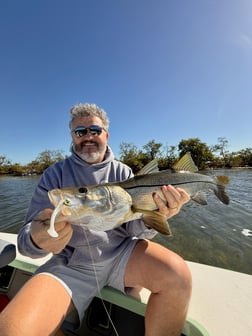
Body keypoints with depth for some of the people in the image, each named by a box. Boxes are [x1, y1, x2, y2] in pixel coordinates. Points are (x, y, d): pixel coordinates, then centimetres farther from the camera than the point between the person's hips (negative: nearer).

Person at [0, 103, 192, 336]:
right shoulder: (55, 174, -1)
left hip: (121, 251, 1)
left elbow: (134, 228, -3)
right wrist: (38, 239, -29)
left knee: (178, 274, -23)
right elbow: (26, 238, -5)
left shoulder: (123, 172, 1)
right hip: (71, 263, 1)